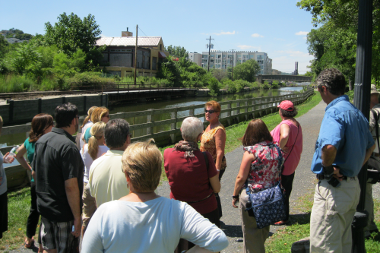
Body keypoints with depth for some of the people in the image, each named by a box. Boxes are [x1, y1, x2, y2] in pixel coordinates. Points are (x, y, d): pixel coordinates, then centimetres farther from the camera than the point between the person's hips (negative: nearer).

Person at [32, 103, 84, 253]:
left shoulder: (41, 140, 3)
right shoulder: (68, 147, -23)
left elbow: (35, 173, 14)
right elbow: (70, 186, -25)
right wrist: (77, 217, -19)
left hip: (43, 206, 8)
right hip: (63, 212, -7)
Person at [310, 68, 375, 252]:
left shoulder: (335, 111, -19)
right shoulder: (356, 112, 12)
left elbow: (329, 146, -38)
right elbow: (370, 145, 26)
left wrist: (328, 167, -20)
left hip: (333, 188, -10)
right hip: (353, 185, 10)